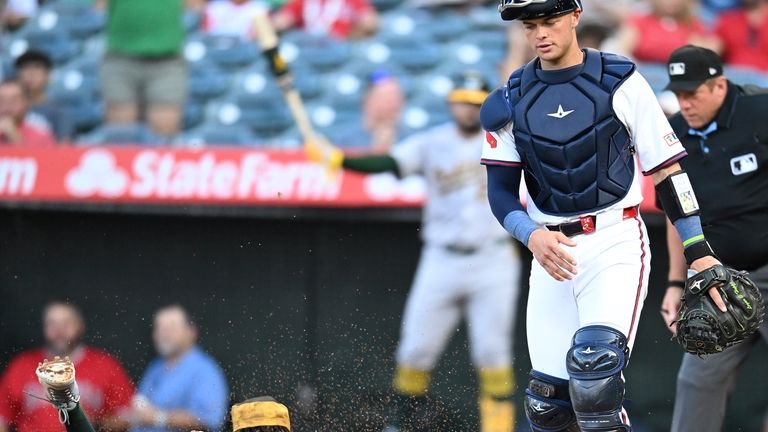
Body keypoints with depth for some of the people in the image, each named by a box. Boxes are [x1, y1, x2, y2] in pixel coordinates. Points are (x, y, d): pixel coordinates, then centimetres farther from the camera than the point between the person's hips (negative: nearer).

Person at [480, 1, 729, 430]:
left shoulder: (619, 83, -2)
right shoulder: (511, 100, 6)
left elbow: (666, 169, 2)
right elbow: (501, 190, 4)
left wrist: (699, 253, -4)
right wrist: (533, 235, -17)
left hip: (616, 240, -4)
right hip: (553, 251, 4)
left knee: (594, 366, -26)